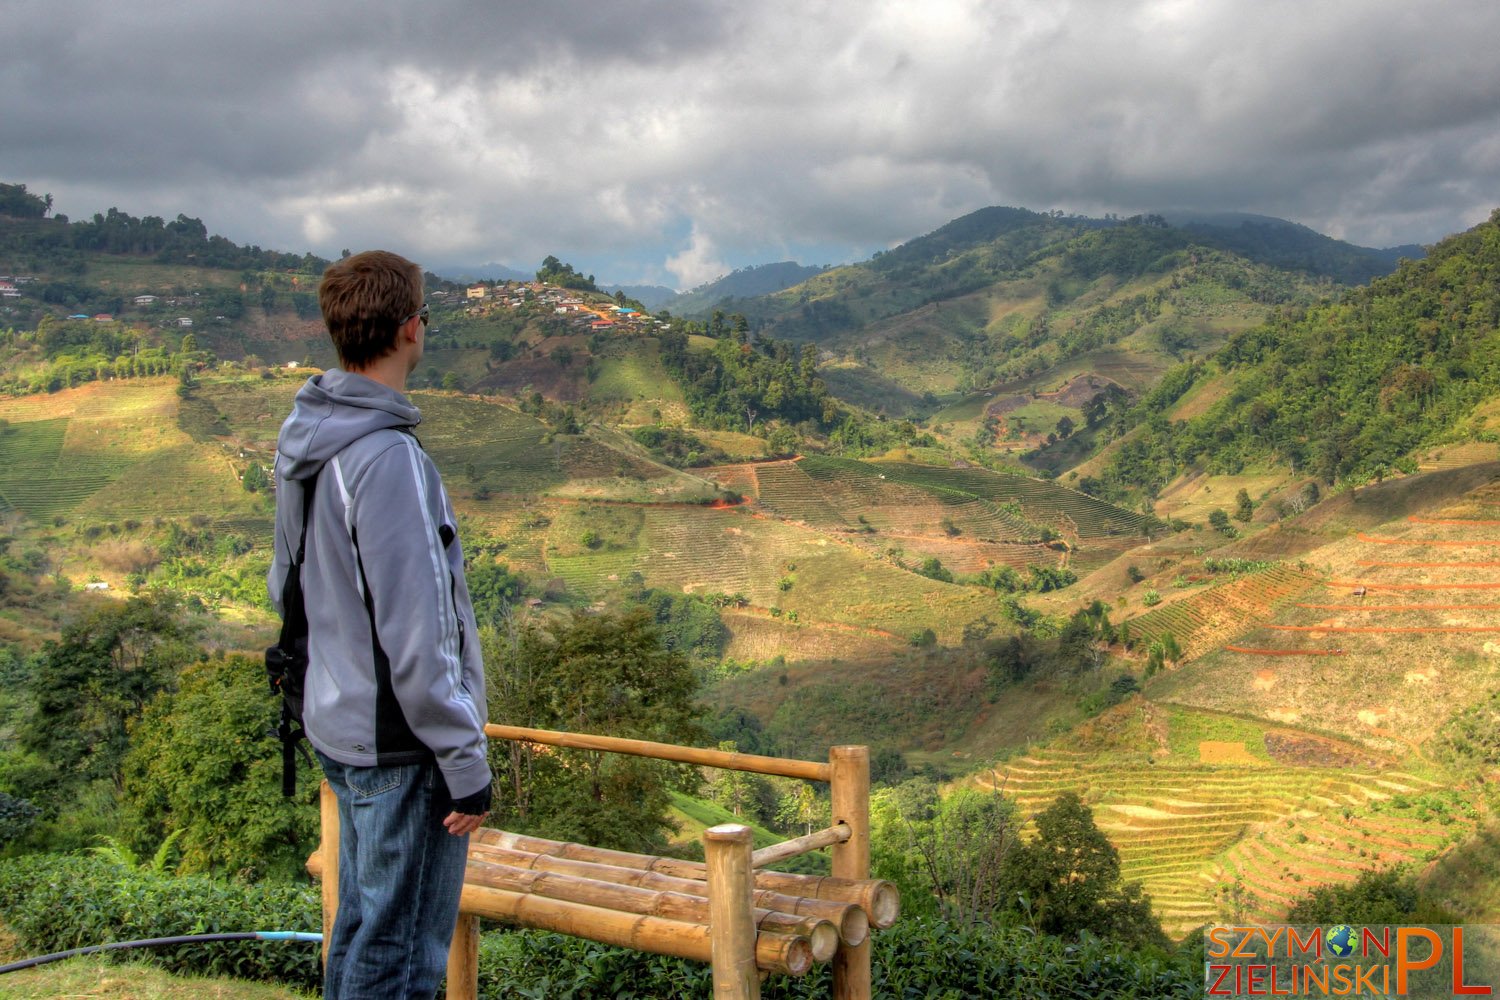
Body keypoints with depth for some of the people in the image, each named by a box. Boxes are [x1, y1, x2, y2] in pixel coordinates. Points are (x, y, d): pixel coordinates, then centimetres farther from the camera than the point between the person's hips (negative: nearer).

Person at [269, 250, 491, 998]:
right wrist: (467, 766, -15)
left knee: (360, 926, 22)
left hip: (339, 728, 9)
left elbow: (286, 588, 15)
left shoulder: (303, 443, 4)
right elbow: (417, 636, -24)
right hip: (402, 746, -9)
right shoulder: (387, 457, -24)